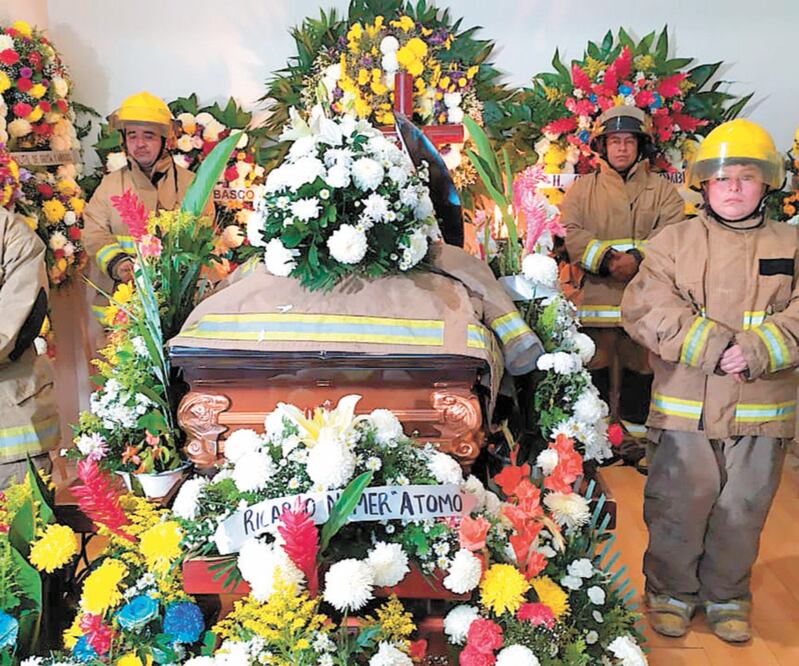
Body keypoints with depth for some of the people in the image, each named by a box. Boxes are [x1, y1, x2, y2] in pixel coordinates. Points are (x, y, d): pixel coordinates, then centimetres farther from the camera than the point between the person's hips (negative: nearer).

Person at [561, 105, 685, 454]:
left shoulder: (663, 190, 13)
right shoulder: (582, 189, 11)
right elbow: (571, 234, -2)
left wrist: (638, 257, -19)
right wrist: (605, 258, -18)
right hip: (595, 295, -1)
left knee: (641, 367, 7)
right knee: (595, 366, 5)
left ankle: (637, 437, 22)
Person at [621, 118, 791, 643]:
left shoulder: (789, 246, 7)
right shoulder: (675, 241, 3)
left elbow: (794, 319, -4)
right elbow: (645, 309, -10)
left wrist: (755, 350, -20)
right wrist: (714, 346, -18)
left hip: (762, 411, 2)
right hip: (684, 408, -1)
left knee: (742, 511, 13)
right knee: (678, 506, 8)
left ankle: (727, 596, 34)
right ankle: (671, 590, 29)